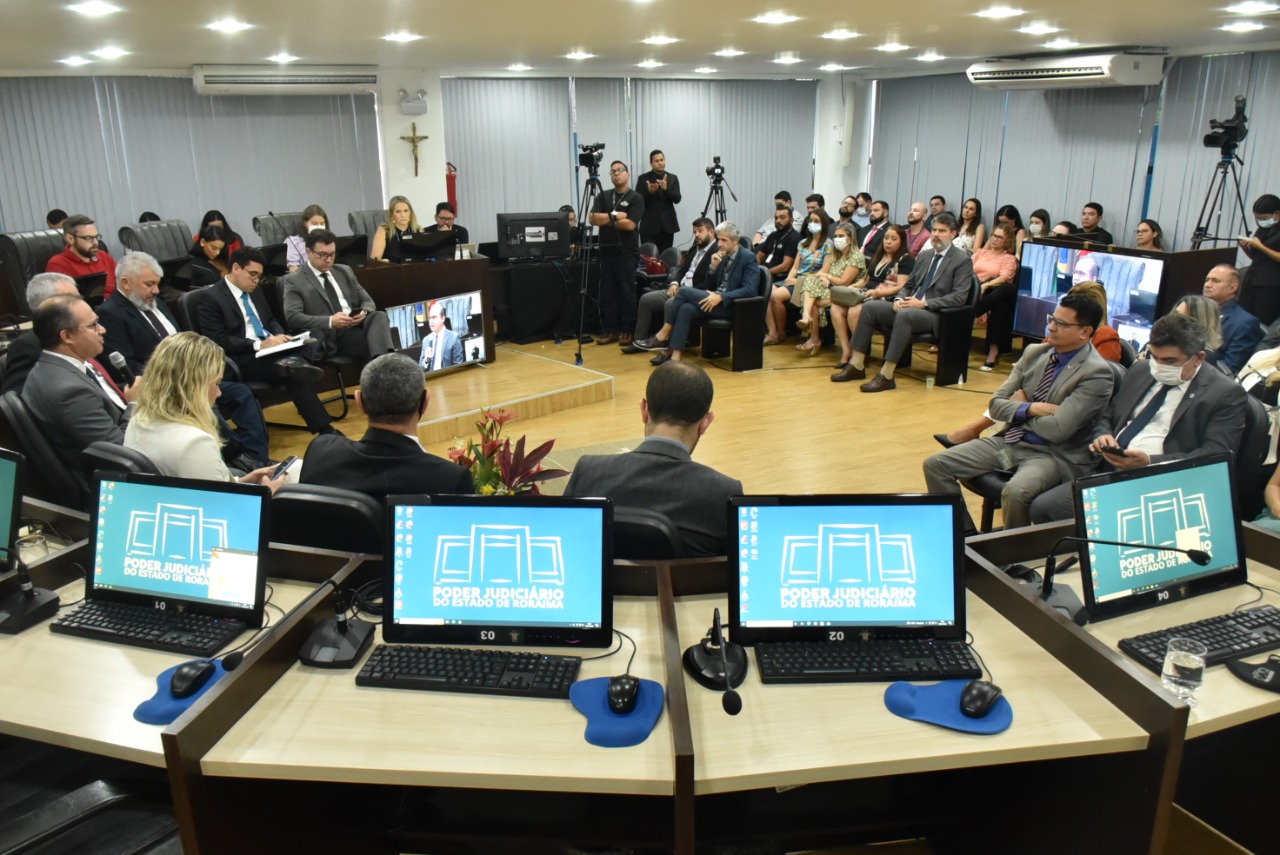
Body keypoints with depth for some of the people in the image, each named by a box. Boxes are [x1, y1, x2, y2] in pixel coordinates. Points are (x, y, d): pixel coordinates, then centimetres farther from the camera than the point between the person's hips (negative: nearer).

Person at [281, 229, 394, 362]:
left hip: (354, 331, 4)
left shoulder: (345, 271, 23)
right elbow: (292, 318, -6)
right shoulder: (293, 280, 6)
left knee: (379, 316, -30)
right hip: (327, 339, -3)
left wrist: (363, 313, -5)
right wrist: (330, 322, -21)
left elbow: (367, 301, 23)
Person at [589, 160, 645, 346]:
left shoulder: (636, 198, -2)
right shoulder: (603, 197, 11)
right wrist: (614, 215, -11)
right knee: (607, 293, 5)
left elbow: (630, 224, -15)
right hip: (606, 251, 5)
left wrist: (605, 220, -6)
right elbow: (592, 219, -2)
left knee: (627, 293, -2)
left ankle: (627, 331, 6)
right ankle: (611, 330, 11)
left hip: (627, 252, -4)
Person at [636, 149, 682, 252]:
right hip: (649, 226, -2)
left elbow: (677, 199, -3)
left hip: (667, 225, 2)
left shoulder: (672, 178, 9)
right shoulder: (643, 178, 3)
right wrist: (649, 192, -22)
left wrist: (666, 188, -21)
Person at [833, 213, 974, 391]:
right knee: (869, 307, -12)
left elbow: (959, 297, -12)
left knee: (904, 315, -38)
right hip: (909, 307, 7)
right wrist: (899, 299, -2)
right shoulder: (924, 255, 18)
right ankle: (857, 365, -13)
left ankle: (886, 375, -36)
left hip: (935, 314, -7)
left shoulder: (962, 260, -2)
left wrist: (924, 303, -20)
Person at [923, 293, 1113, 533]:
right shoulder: (1034, 352, 7)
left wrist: (1020, 407, -3)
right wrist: (1031, 409, -13)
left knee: (1015, 492, -37)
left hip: (1052, 455, -7)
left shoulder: (1097, 373, -13)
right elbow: (996, 403, 6)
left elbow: (1057, 430, -20)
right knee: (936, 465, -5)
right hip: (1009, 441, 7)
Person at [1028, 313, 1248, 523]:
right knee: (1042, 507, -14)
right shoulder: (1141, 370, 17)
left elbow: (1212, 457, -9)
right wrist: (1104, 436, 0)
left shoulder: (1225, 394, -1)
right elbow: (1106, 417, 24)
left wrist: (1149, 462, -21)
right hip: (1108, 473, 6)